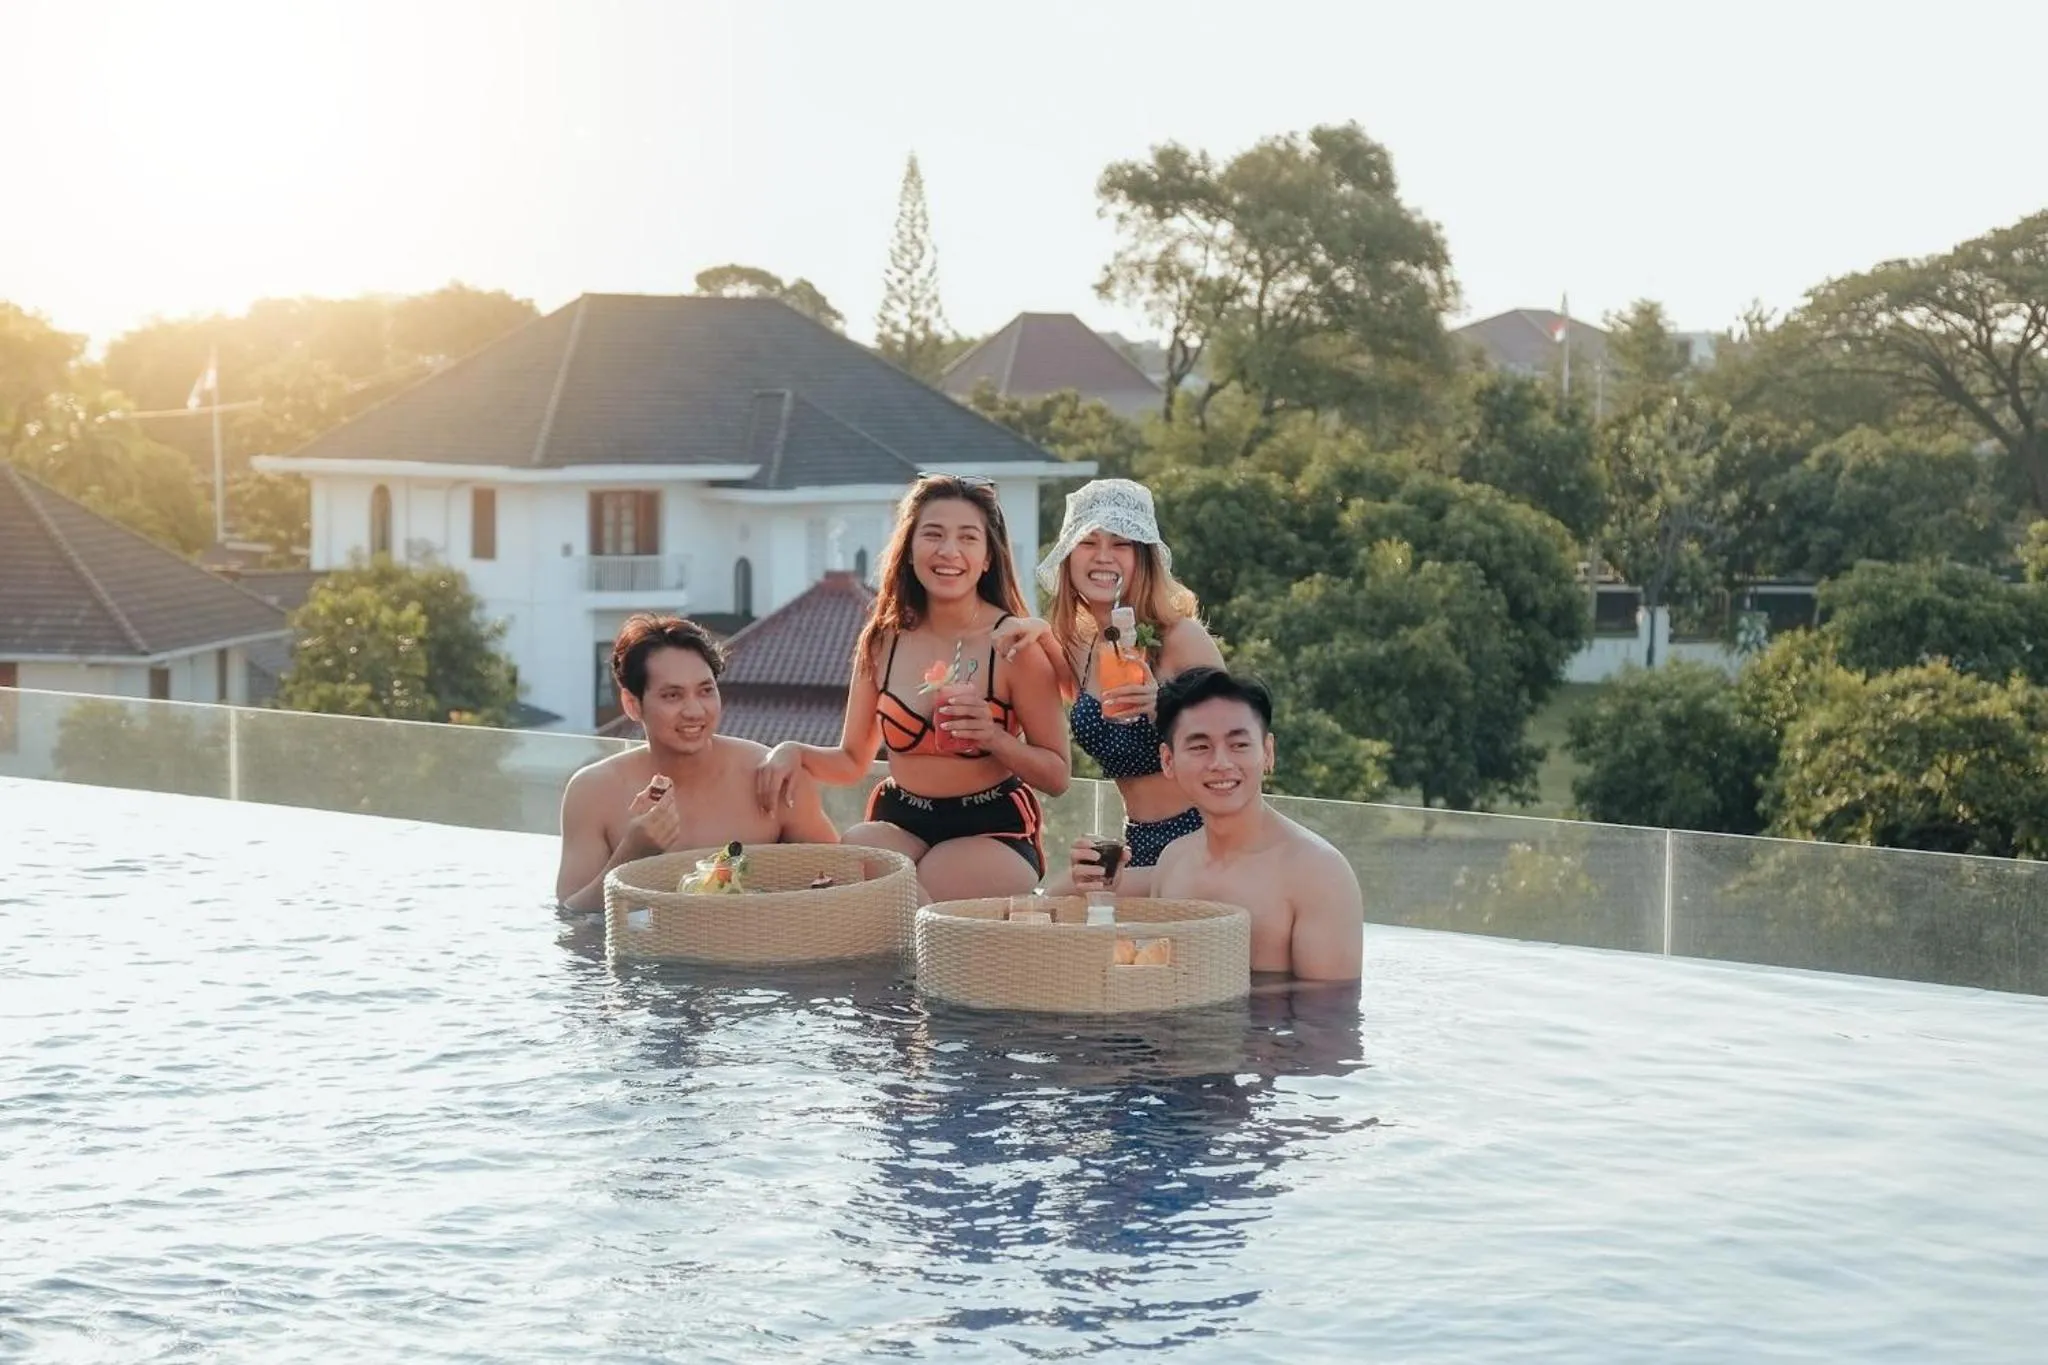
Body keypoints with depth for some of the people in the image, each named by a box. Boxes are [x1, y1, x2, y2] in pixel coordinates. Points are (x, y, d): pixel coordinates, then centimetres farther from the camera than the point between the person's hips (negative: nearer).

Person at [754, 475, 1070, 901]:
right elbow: (852, 762, 12)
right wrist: (795, 753, -9)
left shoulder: (1015, 644, -9)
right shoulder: (882, 640, 2)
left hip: (991, 830, -3)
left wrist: (995, 738, -21)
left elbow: (1056, 776, -2)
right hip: (899, 823, 3)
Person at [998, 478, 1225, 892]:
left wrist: (1162, 706, -30)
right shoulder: (1081, 647, 6)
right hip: (1139, 846, 6)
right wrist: (1041, 633, 9)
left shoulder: (1182, 639, -12)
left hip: (1201, 845, -6)